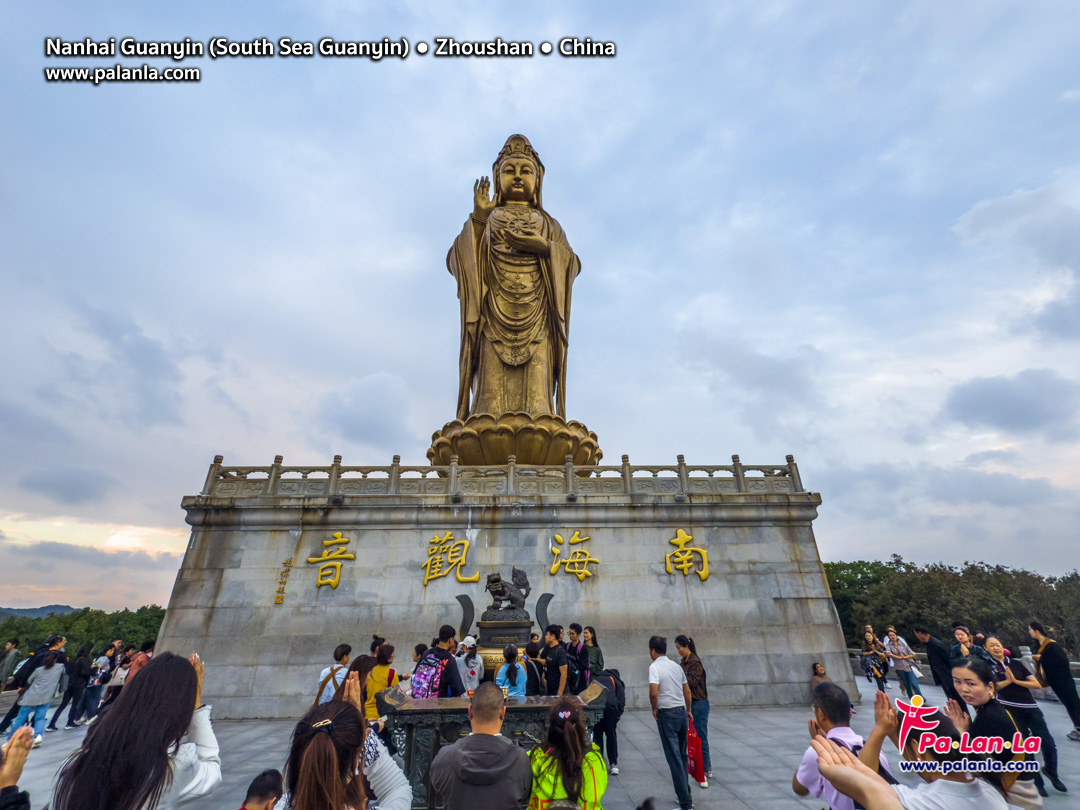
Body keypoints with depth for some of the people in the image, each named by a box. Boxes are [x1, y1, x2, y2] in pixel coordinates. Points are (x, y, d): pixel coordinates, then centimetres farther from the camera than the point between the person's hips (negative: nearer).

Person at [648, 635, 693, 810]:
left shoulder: (655, 667, -14)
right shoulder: (676, 665, 6)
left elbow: (653, 692, -26)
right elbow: (687, 691, 15)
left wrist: (654, 709, -7)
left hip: (667, 715, -7)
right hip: (682, 712, 7)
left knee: (674, 759, 2)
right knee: (682, 756, 21)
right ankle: (686, 795, 31)